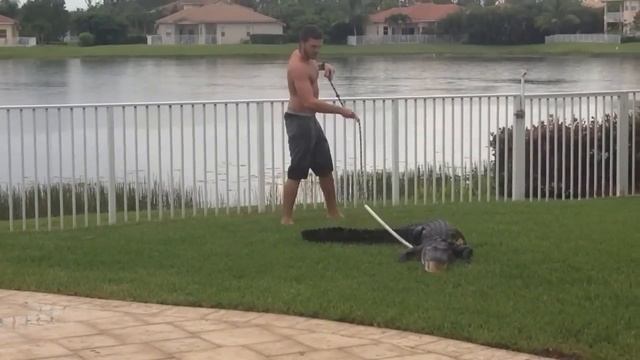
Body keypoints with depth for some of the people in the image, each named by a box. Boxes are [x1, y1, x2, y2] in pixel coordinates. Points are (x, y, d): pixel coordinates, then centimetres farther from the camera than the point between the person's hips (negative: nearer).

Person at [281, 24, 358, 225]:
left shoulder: (304, 56, 5)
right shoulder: (298, 67, -24)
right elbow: (310, 102, -33)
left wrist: (323, 66, 10)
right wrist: (340, 110, -32)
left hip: (310, 119, 10)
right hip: (299, 120, -10)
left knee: (326, 168, 15)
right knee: (297, 171, -8)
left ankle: (333, 212, 24)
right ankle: (286, 217, -2)